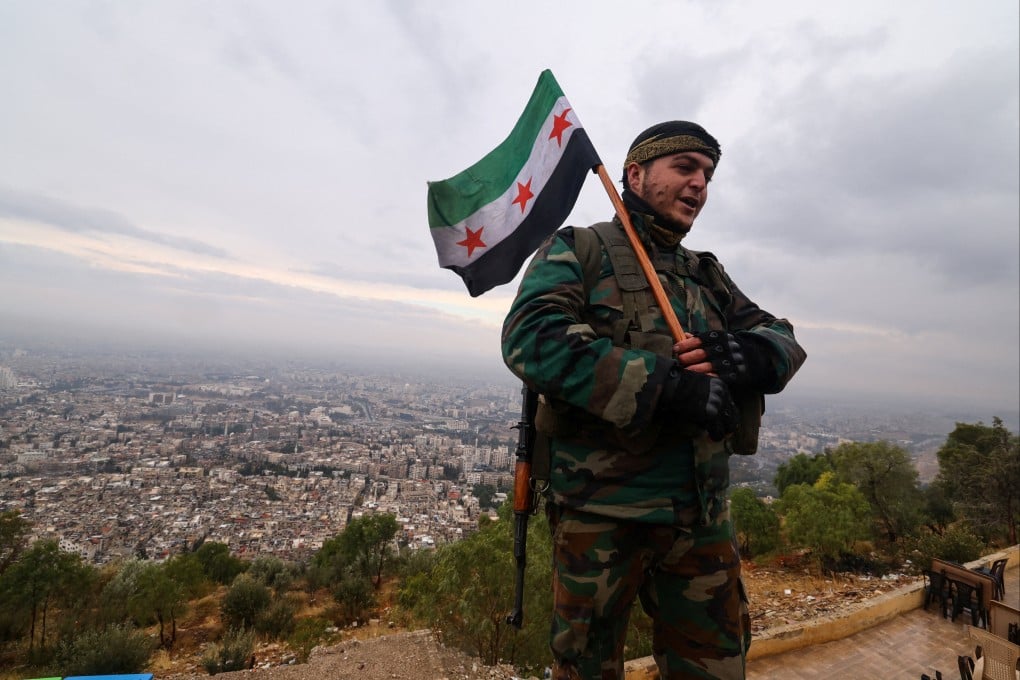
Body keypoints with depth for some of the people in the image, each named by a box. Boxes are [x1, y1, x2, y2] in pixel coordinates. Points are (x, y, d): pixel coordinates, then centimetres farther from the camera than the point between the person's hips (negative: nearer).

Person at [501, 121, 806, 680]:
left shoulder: (709, 275, 15)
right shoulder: (577, 250, -3)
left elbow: (783, 339, 10)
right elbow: (533, 338, -20)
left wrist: (749, 354, -16)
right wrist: (667, 386, -25)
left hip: (702, 510, 6)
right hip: (601, 507, -5)